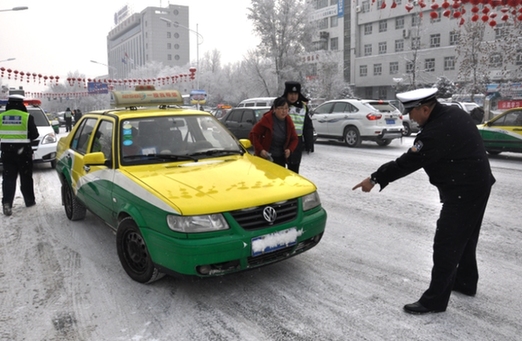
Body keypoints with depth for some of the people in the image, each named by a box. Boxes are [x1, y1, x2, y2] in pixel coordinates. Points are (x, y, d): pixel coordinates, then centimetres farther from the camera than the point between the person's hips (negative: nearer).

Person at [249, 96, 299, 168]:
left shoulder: (288, 121, 3)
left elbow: (294, 139, 12)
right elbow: (253, 135, -10)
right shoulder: (266, 119, -11)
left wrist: (290, 149, -8)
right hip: (265, 157, -5)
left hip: (281, 159, 5)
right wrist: (260, 150, -20)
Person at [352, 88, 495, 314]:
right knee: (465, 237, 23)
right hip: (478, 185, 10)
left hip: (463, 192, -10)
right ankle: (466, 282, 41)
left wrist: (374, 179, -17)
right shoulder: (454, 113, 4)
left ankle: (435, 300, 5)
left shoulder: (436, 132, -27)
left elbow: (407, 162, -24)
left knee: (446, 245, -4)